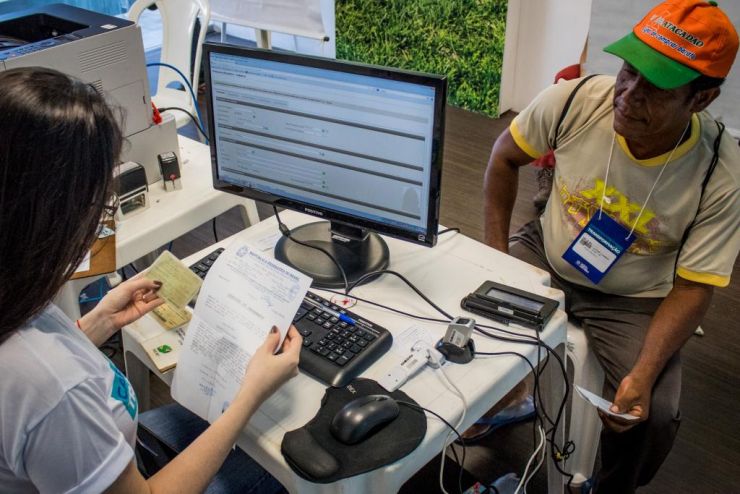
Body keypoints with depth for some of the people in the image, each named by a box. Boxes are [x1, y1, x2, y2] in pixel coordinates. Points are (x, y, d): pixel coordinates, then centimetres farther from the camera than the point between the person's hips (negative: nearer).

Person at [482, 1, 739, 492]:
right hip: (545, 255, 3)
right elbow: (505, 156, -3)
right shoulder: (577, 99, -21)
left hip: (633, 300, -2)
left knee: (654, 416, -19)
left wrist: (644, 373, -30)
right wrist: (495, 251, -8)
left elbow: (693, 287, -17)